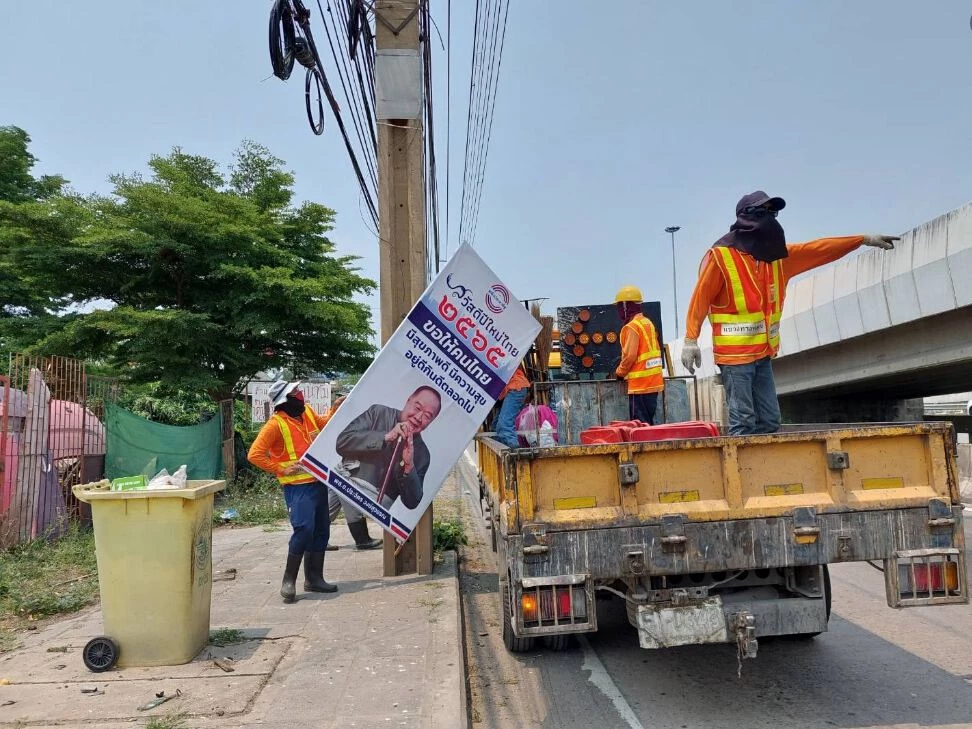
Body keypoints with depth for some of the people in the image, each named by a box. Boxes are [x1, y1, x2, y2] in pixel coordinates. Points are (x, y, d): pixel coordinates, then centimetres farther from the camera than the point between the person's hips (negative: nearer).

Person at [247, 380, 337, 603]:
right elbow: (254, 454, -18)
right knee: (304, 529, -19)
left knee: (321, 531, 11)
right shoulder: (276, 424, -14)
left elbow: (324, 425, 29)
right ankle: (289, 581, -6)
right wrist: (281, 469, -16)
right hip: (298, 486, -8)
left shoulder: (307, 412, 8)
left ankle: (314, 578, 22)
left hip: (318, 482, 8)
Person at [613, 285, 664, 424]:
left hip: (640, 384, -9)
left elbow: (630, 356, -18)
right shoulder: (648, 323, 12)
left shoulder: (631, 327, -13)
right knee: (648, 421, 14)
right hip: (654, 381, 9)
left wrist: (620, 372, -1)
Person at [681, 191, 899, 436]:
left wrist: (864, 239, 16)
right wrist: (690, 339, -15)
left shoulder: (775, 255, 12)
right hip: (734, 353, -8)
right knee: (743, 422, -9)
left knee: (770, 420, 8)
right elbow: (700, 297, -10)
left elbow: (819, 250, 17)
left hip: (763, 353, 8)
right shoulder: (721, 255, -9)